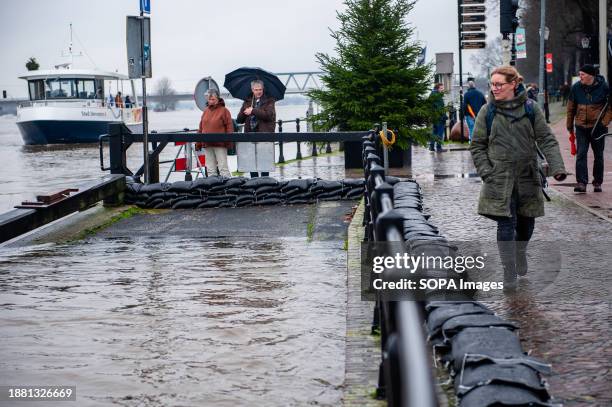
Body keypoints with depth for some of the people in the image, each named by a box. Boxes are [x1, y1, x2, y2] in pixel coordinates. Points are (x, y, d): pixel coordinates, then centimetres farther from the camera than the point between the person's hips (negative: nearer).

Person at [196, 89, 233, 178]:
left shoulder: (223, 110, -2)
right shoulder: (206, 111, 13)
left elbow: (229, 126, -7)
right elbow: (201, 128, 14)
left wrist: (228, 141, -14)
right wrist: (198, 143, 11)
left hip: (220, 144, -5)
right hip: (207, 144, 6)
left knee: (223, 168, -5)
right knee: (210, 169, 8)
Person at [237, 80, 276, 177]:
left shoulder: (269, 101, 3)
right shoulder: (247, 101, 16)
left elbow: (268, 114, -15)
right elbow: (239, 120, 13)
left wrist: (253, 111, -14)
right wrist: (245, 113, -8)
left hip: (264, 133, -5)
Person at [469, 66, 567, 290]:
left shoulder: (531, 109, 0)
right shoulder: (487, 111, -1)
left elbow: (546, 139, 0)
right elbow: (477, 146, 5)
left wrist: (557, 167, -13)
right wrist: (486, 172, -6)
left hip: (527, 176, 2)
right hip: (500, 178, -2)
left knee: (527, 221, 12)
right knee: (506, 223, -9)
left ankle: (520, 251, 42)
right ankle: (509, 272, -1)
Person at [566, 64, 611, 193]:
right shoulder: (576, 87, -1)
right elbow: (571, 107, 7)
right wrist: (570, 125, 7)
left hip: (598, 127, -1)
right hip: (581, 127, 1)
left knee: (598, 155, 9)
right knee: (581, 154, -9)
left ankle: (597, 183, 20)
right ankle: (581, 183, -11)